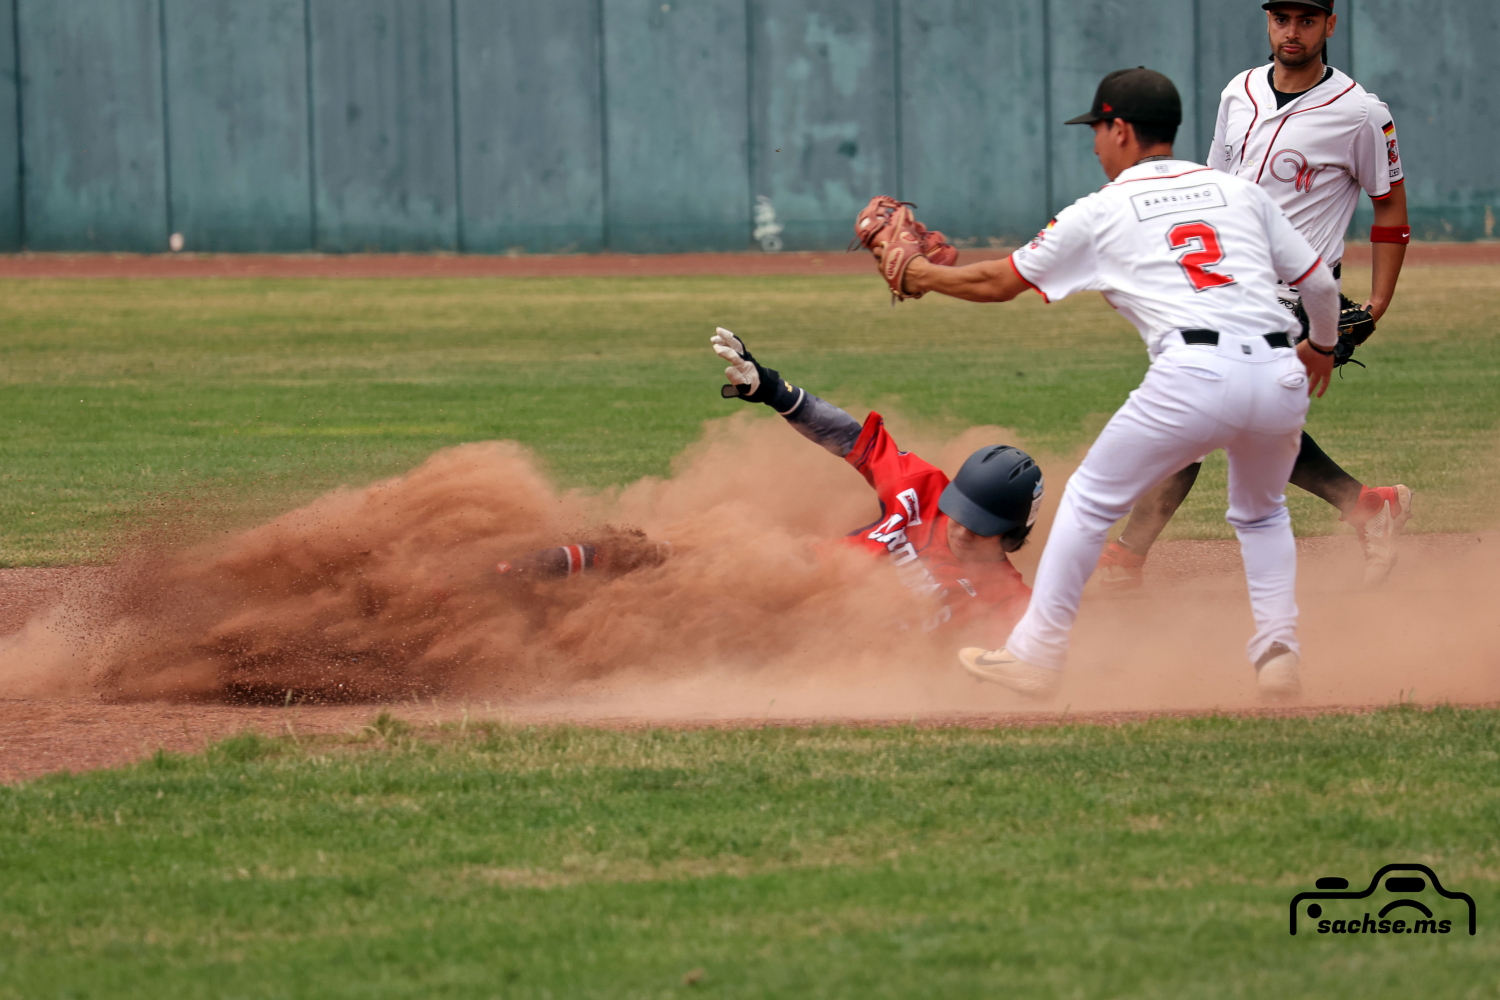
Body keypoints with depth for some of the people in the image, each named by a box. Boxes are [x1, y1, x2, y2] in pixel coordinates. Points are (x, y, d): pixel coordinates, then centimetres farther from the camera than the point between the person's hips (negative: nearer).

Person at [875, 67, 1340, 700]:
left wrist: (923, 276, 41)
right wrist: (1323, 346, 41)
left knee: (1090, 501, 14)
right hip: (1281, 377, 4)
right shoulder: (1239, 191, 22)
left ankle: (1037, 654, 15)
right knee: (1261, 514, 29)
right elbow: (1320, 284, 20)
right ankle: (1278, 655, 13)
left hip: (1194, 373, -4)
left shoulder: (1102, 212, 14)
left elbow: (998, 283, 23)